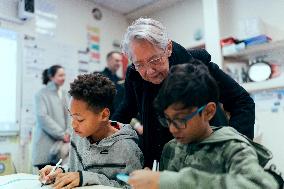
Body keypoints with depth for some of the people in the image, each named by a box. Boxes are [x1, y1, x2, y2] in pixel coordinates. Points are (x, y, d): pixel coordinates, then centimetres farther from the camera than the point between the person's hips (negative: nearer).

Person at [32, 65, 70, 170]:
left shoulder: (65, 94, 13)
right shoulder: (41, 94, -3)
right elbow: (42, 117, -11)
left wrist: (68, 132, -7)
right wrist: (61, 134, -13)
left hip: (62, 142, 5)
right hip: (46, 145, -4)